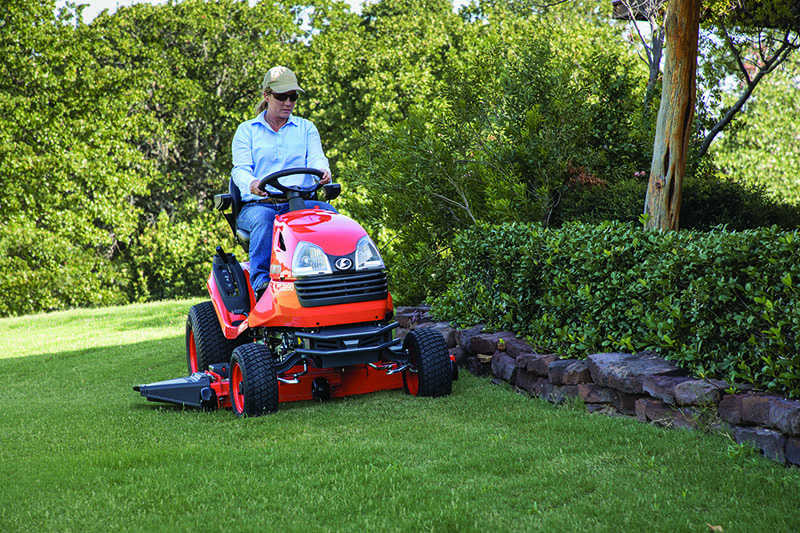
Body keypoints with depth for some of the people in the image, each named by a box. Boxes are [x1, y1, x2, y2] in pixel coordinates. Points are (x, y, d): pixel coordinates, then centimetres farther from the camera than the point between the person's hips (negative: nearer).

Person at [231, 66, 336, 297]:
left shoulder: (306, 128, 20)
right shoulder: (246, 130, 15)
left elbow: (316, 158, 2)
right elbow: (240, 169, 0)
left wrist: (323, 171, -26)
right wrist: (251, 183, -27)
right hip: (258, 203, -1)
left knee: (327, 211, -32)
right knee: (262, 218, -37)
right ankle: (261, 282, -44)